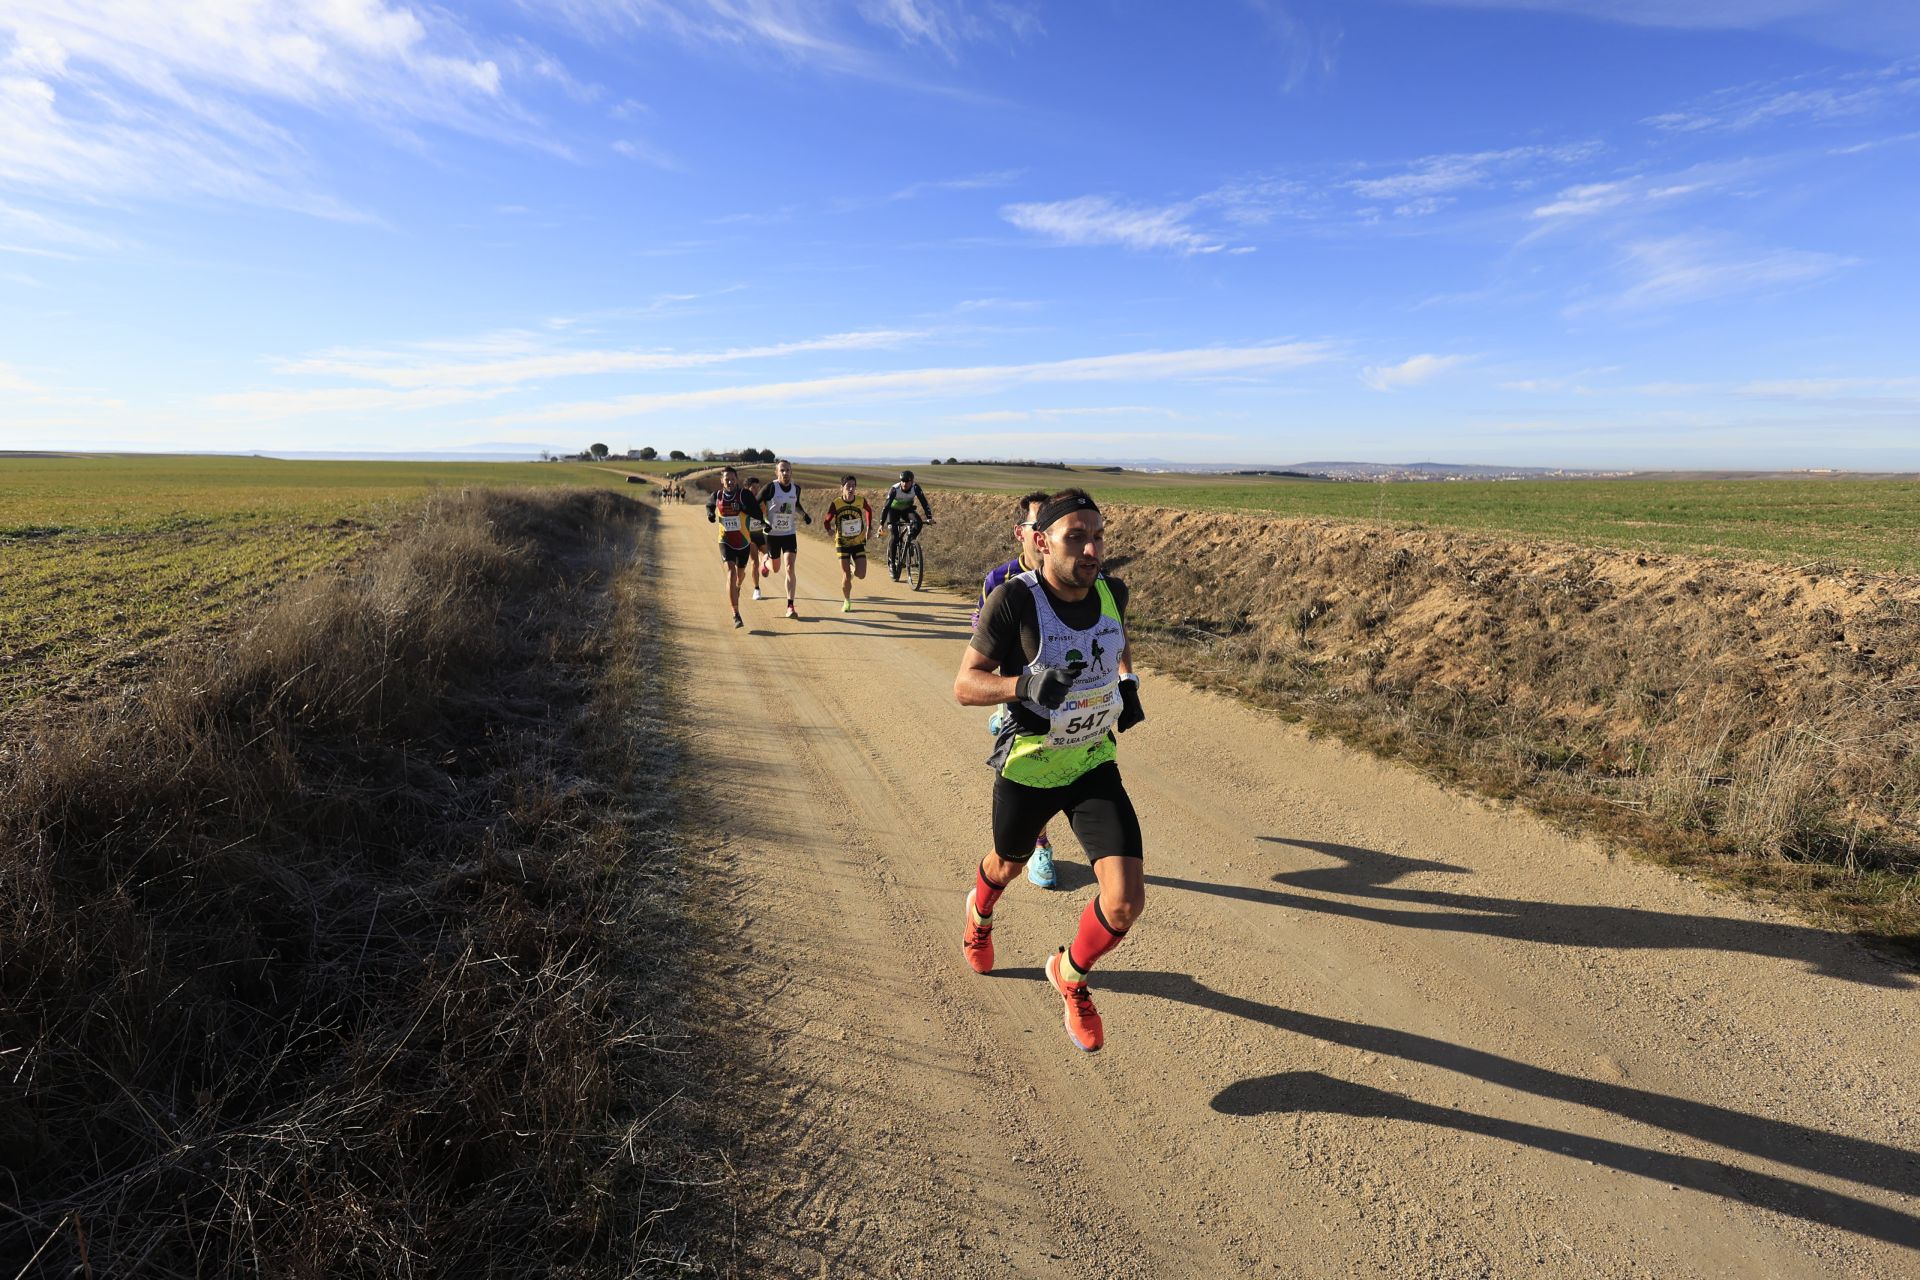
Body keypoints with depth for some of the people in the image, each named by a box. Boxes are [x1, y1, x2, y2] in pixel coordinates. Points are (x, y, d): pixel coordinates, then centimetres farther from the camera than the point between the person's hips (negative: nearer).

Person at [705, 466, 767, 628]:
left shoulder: (745, 494, -13)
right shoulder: (717, 495, -4)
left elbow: (758, 514, -17)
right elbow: (709, 504, 19)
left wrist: (743, 508, -30)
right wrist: (710, 514, -2)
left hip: (744, 542, 1)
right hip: (726, 542, -1)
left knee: (740, 573, 21)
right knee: (731, 573, -18)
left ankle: (738, 586, 62)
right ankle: (735, 615, -19)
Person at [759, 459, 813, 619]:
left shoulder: (796, 488, 0)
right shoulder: (770, 488, -13)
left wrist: (804, 515, 4)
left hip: (789, 534, 2)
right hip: (772, 534, -2)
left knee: (790, 568, -10)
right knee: (775, 568, 13)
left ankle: (790, 606, -8)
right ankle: (766, 560, 53)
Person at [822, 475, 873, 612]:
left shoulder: (861, 501, -10)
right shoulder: (835, 504, -17)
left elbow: (869, 511, 11)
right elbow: (827, 521, -4)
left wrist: (869, 528, 9)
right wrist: (830, 530, -19)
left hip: (858, 542, 2)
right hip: (842, 543, -2)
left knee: (861, 574, -9)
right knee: (846, 577, -4)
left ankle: (852, 568, 28)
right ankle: (846, 601, 22)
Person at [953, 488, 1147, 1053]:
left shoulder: (1112, 592, -7)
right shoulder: (1014, 599, -22)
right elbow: (964, 684, -20)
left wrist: (1128, 683, 0)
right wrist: (1023, 686, -37)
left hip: (1095, 764, 3)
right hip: (1027, 769, -3)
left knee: (1126, 900, -8)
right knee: (1008, 865, 25)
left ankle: (1070, 974, 25)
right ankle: (980, 912, 64)